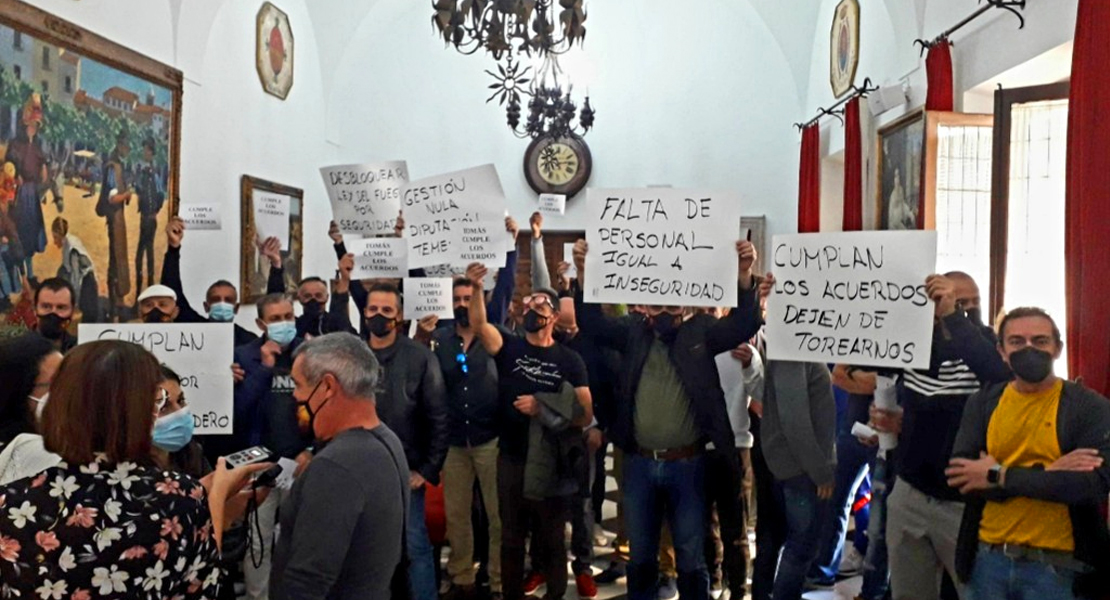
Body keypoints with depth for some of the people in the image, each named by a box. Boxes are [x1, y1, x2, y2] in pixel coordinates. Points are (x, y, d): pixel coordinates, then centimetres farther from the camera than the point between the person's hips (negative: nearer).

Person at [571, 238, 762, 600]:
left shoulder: (700, 332, -3)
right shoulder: (633, 332, 2)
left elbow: (745, 324, -14)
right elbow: (591, 322, -6)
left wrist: (744, 275, -29)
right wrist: (584, 272, -21)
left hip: (686, 463, -2)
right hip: (639, 463, 2)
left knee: (690, 557, 12)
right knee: (640, 554, 18)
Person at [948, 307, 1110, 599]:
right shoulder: (982, 403, 2)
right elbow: (960, 476, -8)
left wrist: (998, 476, -17)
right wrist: (1047, 472, -17)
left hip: (1057, 566, -2)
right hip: (987, 557, 2)